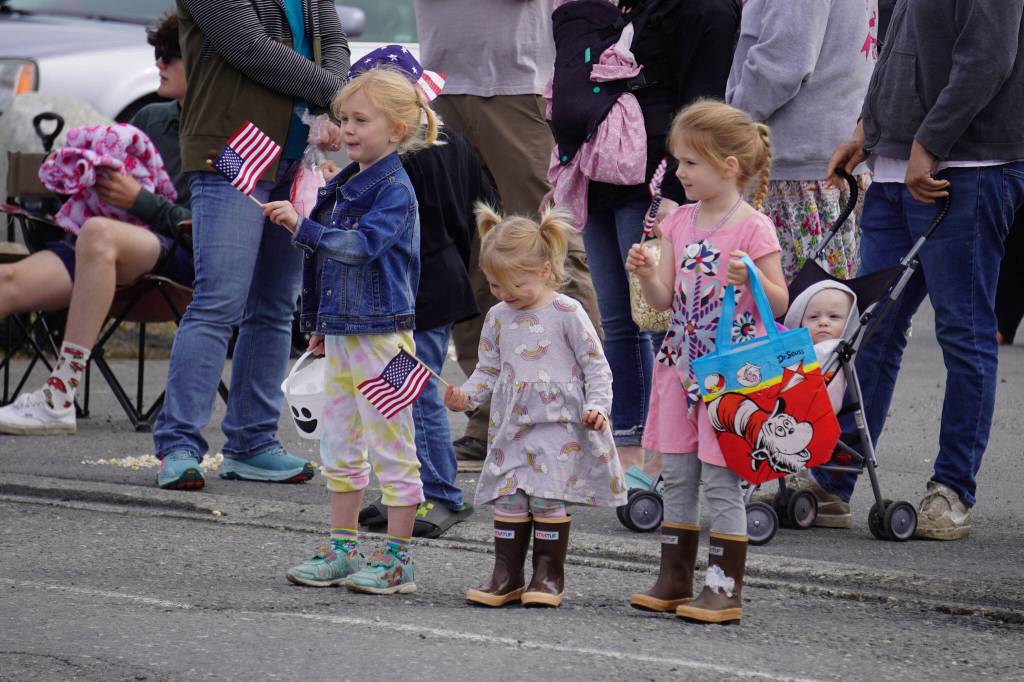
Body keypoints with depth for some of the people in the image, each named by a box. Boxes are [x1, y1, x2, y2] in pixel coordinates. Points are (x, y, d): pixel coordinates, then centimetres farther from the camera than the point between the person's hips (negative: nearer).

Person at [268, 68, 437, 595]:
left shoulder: (395, 190, -12)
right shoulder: (345, 186, 14)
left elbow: (360, 245, -25)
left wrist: (301, 227, -30)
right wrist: (321, 324, 24)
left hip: (381, 334, -9)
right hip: (341, 332, 9)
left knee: (390, 448, -3)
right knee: (340, 448, 13)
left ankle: (397, 558, 2)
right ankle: (341, 550, 21)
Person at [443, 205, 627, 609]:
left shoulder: (567, 314, -6)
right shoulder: (498, 318, 10)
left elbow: (596, 366, -3)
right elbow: (488, 370, 17)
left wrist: (596, 406, -15)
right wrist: (466, 396, -1)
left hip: (557, 426, -5)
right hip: (510, 425, 5)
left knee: (548, 498, -6)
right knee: (508, 499, 1)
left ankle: (549, 575, 4)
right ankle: (506, 575, 7)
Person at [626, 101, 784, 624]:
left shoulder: (753, 228, -11)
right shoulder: (679, 223, 8)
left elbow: (779, 304, -9)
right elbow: (664, 300, 9)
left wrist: (750, 277, -26)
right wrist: (646, 274, -11)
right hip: (682, 363, 7)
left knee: (721, 479, -5)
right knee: (676, 475, 10)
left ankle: (725, 588, 1)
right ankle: (674, 580, 18)